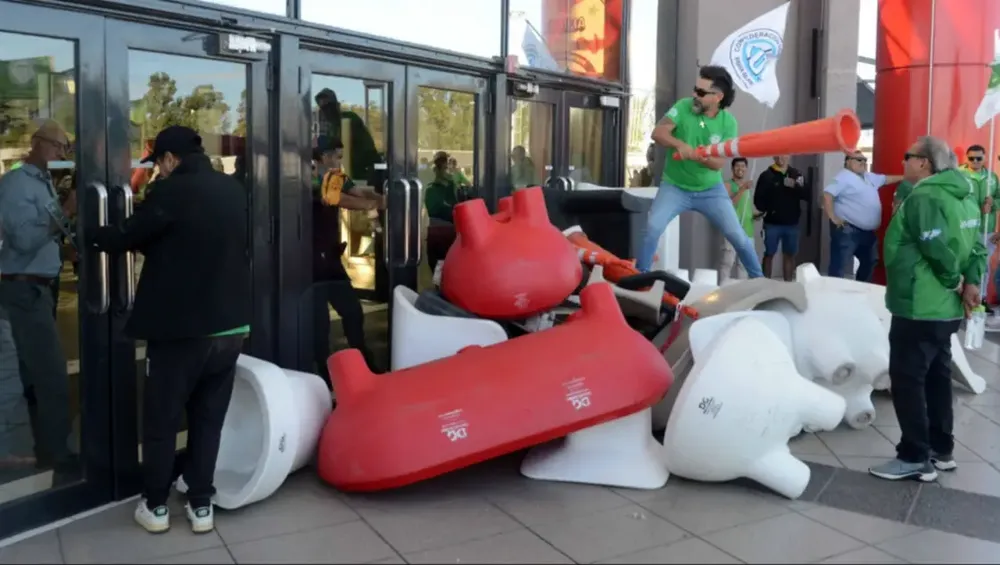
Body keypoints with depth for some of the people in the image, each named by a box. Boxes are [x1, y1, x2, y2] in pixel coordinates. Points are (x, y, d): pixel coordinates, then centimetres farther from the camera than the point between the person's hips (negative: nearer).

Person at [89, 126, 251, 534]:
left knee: (160, 421, 11)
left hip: (182, 327, -6)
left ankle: (156, 506, 21)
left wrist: (92, 234, 14)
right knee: (208, 419, 15)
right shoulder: (235, 189, 7)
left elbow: (124, 240, -8)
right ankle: (201, 505, 19)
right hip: (230, 325, 6)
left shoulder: (171, 192, -14)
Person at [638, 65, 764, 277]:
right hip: (675, 186, -1)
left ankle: (759, 279, 20)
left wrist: (700, 157, -37)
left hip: (711, 189, 1)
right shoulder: (683, 107, -12)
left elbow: (719, 163, -16)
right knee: (652, 228, -19)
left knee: (738, 235, 0)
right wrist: (679, 144, -40)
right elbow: (658, 133, -21)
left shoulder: (728, 122, -11)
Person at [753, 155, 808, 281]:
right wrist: (766, 209, -19)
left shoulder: (797, 175, 8)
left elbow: (806, 195, 0)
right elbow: (758, 199, -4)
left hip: (792, 223, 3)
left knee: (789, 255, 7)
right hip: (772, 223, -2)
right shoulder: (766, 175, -1)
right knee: (769, 254, 1)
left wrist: (795, 186, -15)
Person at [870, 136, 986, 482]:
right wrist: (972, 281, 1)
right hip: (945, 308, 10)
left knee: (906, 379, -3)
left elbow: (938, 249, -25)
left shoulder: (923, 198, -18)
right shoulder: (964, 196, 13)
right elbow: (976, 244, 11)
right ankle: (941, 451, 25)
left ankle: (915, 458, 2)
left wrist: (955, 280, -9)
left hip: (919, 308, -10)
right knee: (936, 378, 16)